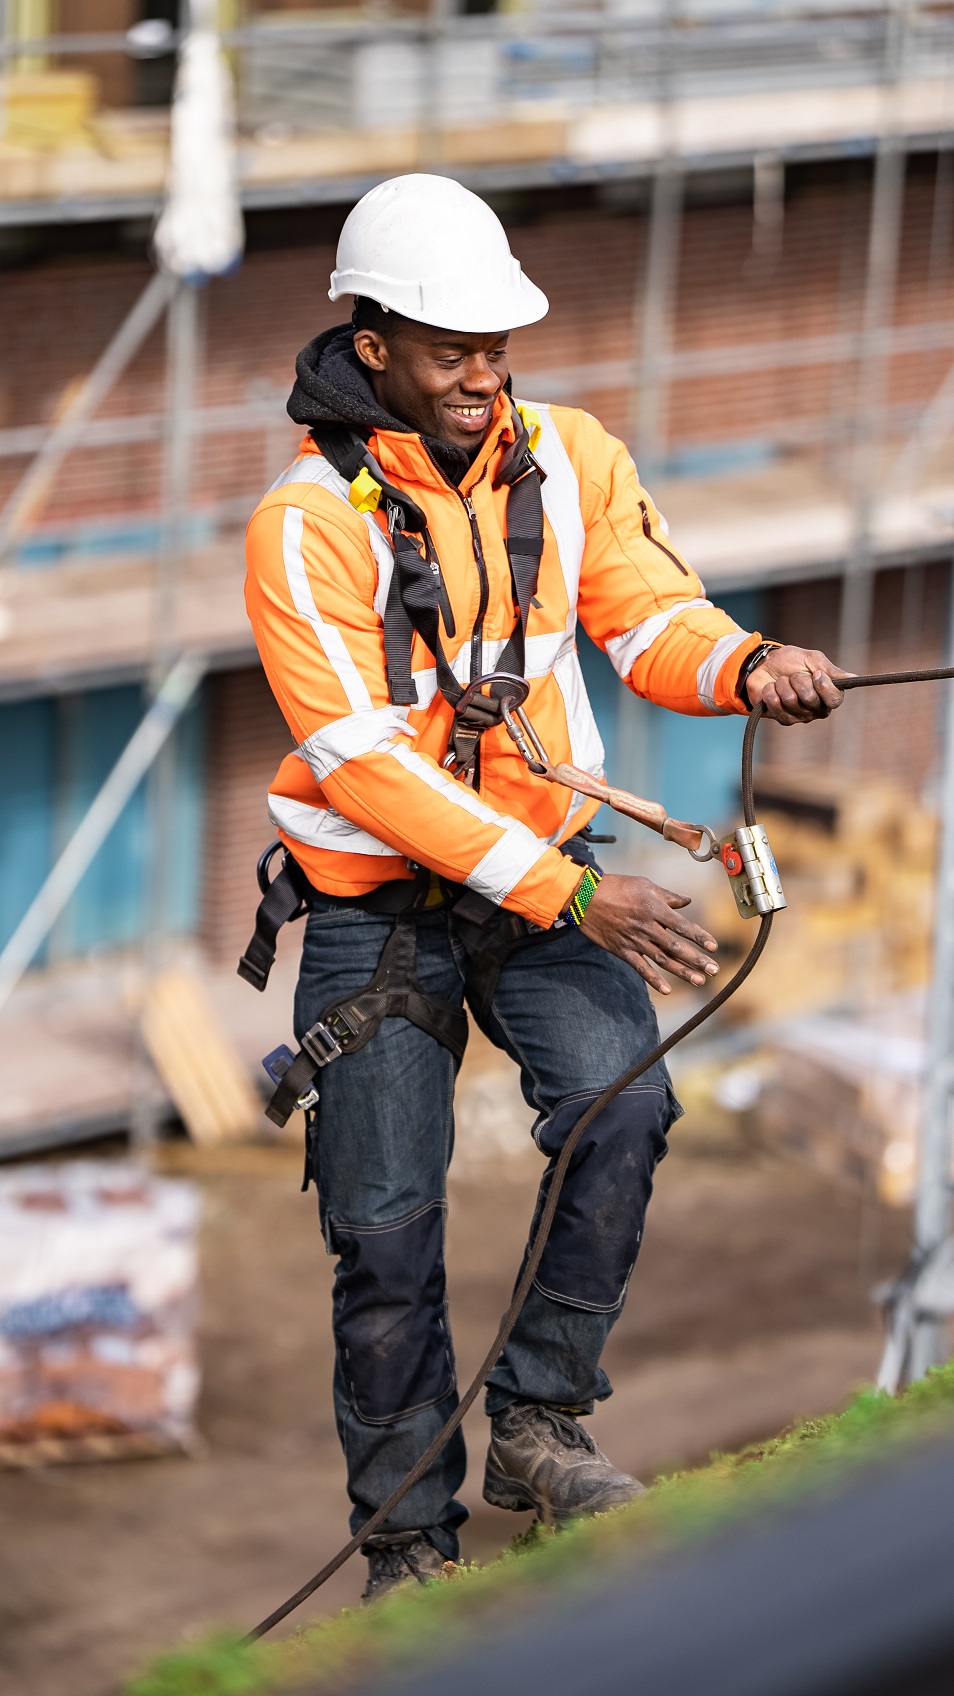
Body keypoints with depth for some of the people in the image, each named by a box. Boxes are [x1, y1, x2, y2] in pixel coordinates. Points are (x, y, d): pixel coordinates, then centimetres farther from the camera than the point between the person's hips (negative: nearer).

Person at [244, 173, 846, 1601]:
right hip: (376, 905, -3)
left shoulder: (567, 459, -3)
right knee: (387, 1222, -2)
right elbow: (363, 761, -23)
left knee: (620, 1101, -23)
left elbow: (647, 614, -3)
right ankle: (411, 1531, 15)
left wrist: (745, 666, -28)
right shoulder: (309, 523, -18)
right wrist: (569, 895, -28)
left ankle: (539, 1422, -7)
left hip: (546, 868, 3)